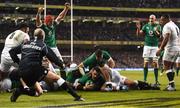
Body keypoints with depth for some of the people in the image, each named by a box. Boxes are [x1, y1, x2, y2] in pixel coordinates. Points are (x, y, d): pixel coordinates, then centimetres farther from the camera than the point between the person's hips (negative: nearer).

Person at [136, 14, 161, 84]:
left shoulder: (157, 26, 2)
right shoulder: (146, 26, 7)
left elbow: (159, 36, -8)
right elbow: (139, 34, 5)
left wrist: (156, 31, -27)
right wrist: (138, 28, -14)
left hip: (155, 47, -1)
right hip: (147, 46, 1)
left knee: (155, 63, -4)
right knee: (146, 63, -1)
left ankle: (156, 80, 0)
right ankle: (145, 79, 1)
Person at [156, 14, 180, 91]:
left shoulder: (167, 26, -11)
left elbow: (166, 38, -23)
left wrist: (160, 49, -26)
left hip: (171, 48, -9)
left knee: (166, 67, -7)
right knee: (170, 67, 15)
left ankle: (171, 85, -15)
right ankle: (171, 85, 13)